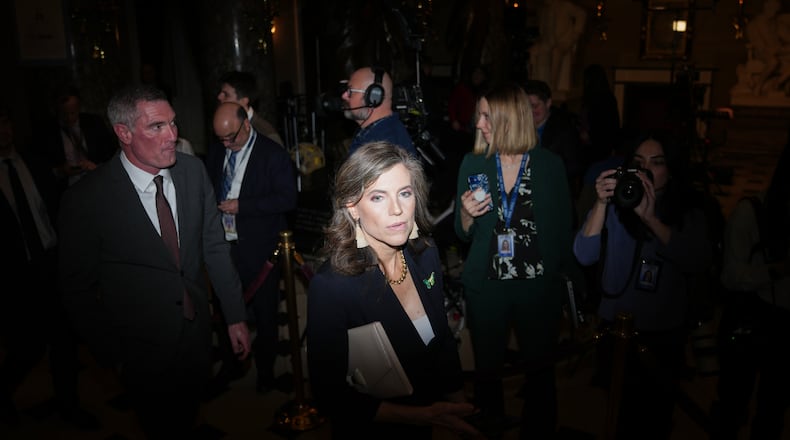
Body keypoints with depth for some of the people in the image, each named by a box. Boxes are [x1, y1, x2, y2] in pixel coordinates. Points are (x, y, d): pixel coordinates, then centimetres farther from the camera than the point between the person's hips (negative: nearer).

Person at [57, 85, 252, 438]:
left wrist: (235, 316, 0)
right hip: (144, 352, -4)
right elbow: (78, 290, -9)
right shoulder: (86, 199, -20)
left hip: (198, 331, 4)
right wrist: (113, 356, -5)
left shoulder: (193, 171, -8)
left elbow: (214, 246, 0)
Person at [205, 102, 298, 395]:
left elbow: (288, 198, -16)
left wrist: (242, 206, -19)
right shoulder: (216, 152, 8)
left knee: (264, 313, 8)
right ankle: (230, 364, 35)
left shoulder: (272, 154, -10)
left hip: (258, 249, -5)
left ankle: (265, 369, 29)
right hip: (223, 244, 5)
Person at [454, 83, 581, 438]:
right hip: (486, 287, 1)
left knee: (539, 370, 12)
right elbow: (464, 235, 3)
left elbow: (564, 226, 2)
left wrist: (569, 276, -2)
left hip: (540, 287, -1)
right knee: (487, 369, 14)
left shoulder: (549, 164, -5)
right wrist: (466, 214, -17)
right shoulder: (473, 163, -1)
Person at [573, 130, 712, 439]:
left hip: (666, 333, 0)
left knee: (657, 414, 16)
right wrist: (602, 203, -28)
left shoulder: (688, 213, -3)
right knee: (623, 411, 16)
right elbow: (584, 256, -18)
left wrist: (650, 218, -29)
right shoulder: (615, 205, -4)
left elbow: (698, 264, -22)